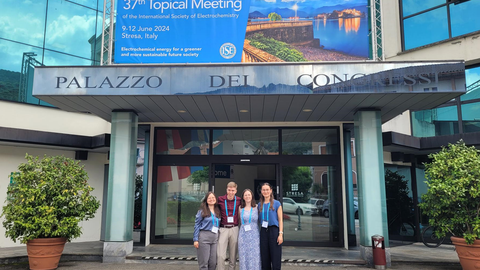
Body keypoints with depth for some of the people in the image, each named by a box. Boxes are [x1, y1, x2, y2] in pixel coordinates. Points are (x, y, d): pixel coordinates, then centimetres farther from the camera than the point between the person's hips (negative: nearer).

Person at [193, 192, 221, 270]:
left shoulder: (218, 211, 13)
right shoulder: (202, 211, 0)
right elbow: (197, 225, -3)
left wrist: (219, 237, 8)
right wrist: (195, 240, -9)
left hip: (215, 238, 4)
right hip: (204, 237, -4)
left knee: (213, 262, 3)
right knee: (204, 262, -2)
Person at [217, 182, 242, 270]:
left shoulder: (239, 200, 4)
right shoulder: (220, 199, -1)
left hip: (234, 229, 2)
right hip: (223, 229, -2)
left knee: (233, 255, 9)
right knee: (220, 255, -8)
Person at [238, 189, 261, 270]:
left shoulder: (256, 207, 4)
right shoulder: (240, 208, 7)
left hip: (254, 235, -1)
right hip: (243, 235, 1)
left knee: (254, 256, -2)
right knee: (244, 256, 1)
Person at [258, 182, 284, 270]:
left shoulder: (276, 203, 1)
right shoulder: (260, 205, 12)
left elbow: (280, 220, -1)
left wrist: (280, 234, -9)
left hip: (274, 230, -3)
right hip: (263, 231, 4)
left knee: (275, 257, -4)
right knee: (265, 257, 6)